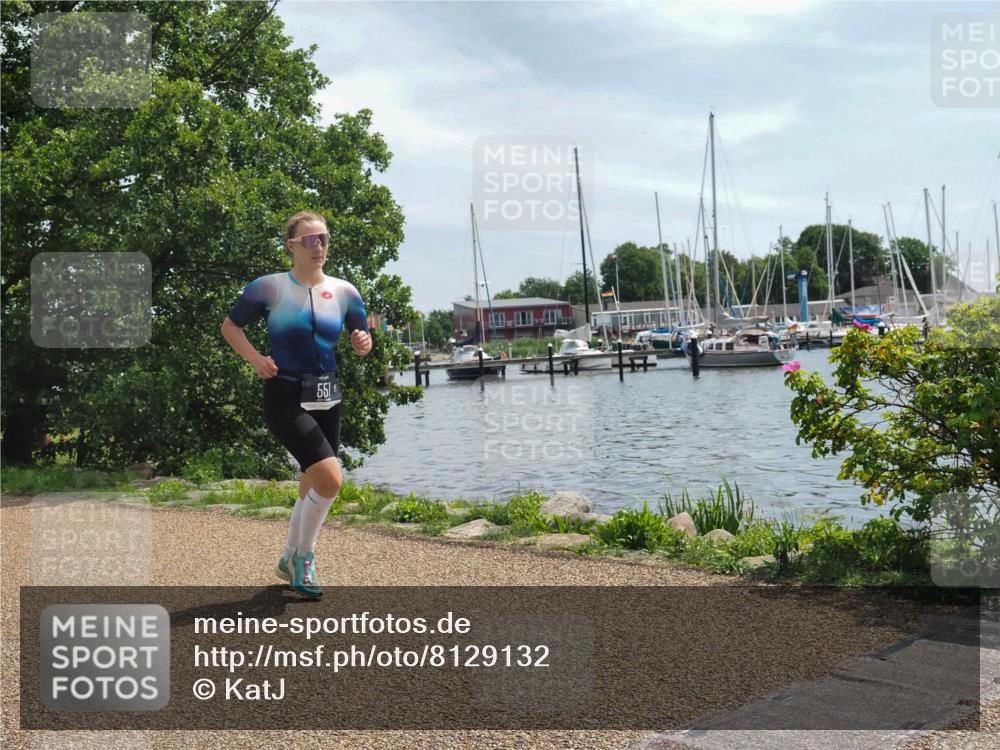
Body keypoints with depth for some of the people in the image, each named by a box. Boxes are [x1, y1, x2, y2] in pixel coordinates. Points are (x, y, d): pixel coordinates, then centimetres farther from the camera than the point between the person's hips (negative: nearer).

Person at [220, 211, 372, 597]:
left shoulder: (344, 291, 5)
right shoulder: (269, 287, -6)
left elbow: (362, 340, 14)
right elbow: (230, 325, 4)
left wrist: (363, 344, -10)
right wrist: (254, 357, -12)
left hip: (327, 400, 6)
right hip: (285, 398, -5)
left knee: (313, 486, 13)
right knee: (330, 478, -20)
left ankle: (290, 560, 34)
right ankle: (303, 556, 3)